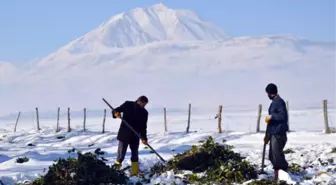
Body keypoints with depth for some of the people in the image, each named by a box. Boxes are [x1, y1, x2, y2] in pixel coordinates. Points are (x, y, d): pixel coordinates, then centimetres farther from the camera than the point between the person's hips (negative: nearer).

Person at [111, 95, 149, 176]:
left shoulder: (144, 113, 5)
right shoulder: (128, 104, -3)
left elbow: (143, 127, 7)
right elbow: (115, 110, 2)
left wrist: (144, 138, -4)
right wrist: (116, 113, -22)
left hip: (135, 137, 4)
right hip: (124, 135, -4)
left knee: (135, 155, 10)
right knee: (121, 155, -6)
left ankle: (135, 173, 20)